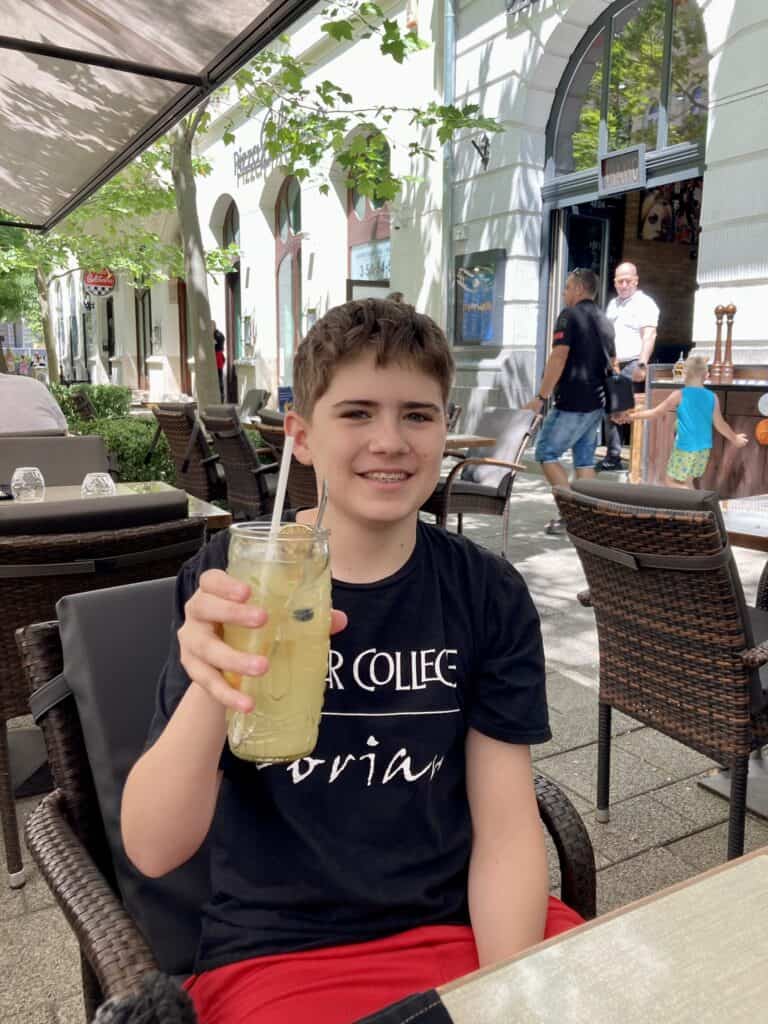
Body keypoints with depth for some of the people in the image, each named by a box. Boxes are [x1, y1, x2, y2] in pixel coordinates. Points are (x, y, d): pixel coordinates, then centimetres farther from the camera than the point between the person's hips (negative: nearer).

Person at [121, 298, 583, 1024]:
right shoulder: (232, 578, -9)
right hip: (280, 951, -2)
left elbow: (505, 825, -1)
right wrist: (209, 689, -32)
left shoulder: (490, 595, -4)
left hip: (465, 925, 3)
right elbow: (153, 851, -14)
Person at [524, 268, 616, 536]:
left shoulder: (569, 315, -8)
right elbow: (612, 363, 20)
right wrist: (609, 398, 27)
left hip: (571, 403, -8)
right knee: (585, 459, 11)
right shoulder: (604, 321, 16)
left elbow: (559, 357, -18)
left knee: (545, 453, 0)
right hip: (596, 403, 8)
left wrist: (541, 397, -17)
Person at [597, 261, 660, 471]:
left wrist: (642, 364, -26)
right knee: (610, 412, 8)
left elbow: (649, 335, -15)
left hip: (632, 366, -7)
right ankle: (612, 457, 15)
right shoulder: (613, 304, 20)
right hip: (612, 367, 7)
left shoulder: (644, 303, -3)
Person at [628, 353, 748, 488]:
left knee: (670, 482, 6)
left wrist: (633, 415, 6)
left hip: (685, 448, -5)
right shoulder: (712, 397, 1)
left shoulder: (679, 395, -10)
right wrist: (735, 439, 23)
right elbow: (719, 424, 7)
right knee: (686, 483, 18)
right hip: (703, 449, 5)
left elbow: (656, 413, -5)